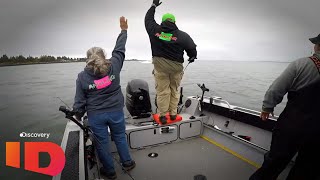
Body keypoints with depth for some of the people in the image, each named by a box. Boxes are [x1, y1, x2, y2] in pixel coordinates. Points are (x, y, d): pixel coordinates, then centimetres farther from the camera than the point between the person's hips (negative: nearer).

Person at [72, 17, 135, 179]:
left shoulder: (82, 76, -9)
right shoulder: (113, 67, -10)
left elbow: (79, 101, -5)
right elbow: (119, 50, 5)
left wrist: (78, 115, 13)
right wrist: (123, 30, 18)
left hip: (95, 116, -1)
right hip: (116, 111, 1)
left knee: (102, 143, 16)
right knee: (120, 137, 22)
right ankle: (127, 163, 37)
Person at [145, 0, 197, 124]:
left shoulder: (155, 30, 2)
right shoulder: (182, 35, 0)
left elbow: (148, 19, 20)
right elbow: (192, 49, 5)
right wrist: (192, 57, 27)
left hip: (160, 66, 0)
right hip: (176, 66, 1)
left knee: (162, 91, 5)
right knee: (174, 90, 14)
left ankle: (163, 116, 9)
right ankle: (173, 114, 19)